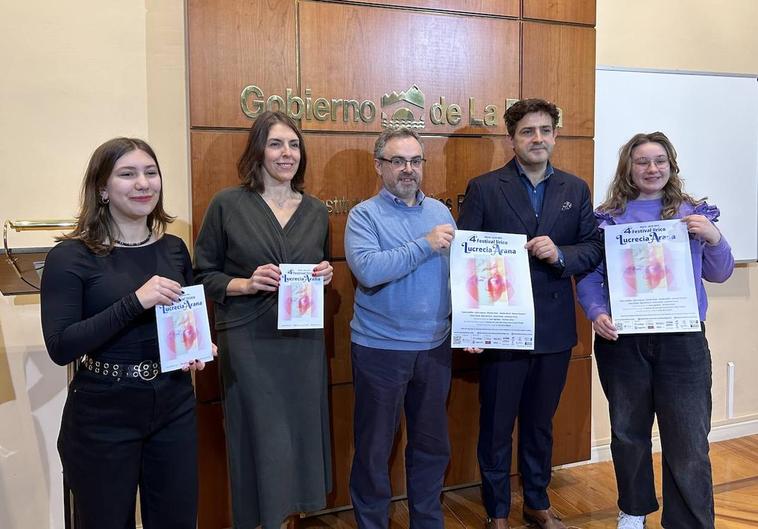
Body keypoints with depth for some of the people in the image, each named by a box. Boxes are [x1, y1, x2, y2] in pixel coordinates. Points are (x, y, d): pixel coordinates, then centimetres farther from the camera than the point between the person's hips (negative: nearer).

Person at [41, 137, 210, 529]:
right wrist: (134, 301, -27)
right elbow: (60, 348, -19)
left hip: (174, 407, 5)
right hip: (103, 417, -4)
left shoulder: (174, 249, 3)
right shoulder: (71, 257, -11)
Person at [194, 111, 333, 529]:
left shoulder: (316, 211, 9)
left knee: (301, 432, 10)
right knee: (263, 438, 1)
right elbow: (202, 275, 0)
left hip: (304, 340, 4)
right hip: (249, 341, -4)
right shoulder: (227, 204, -3)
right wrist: (246, 283, -17)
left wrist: (325, 276, -3)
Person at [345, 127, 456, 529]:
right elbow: (367, 270, -24)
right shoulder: (364, 214, -7)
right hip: (380, 349, -4)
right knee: (374, 448, 10)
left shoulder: (440, 212, 8)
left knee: (432, 444, 17)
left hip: (435, 347, 4)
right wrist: (425, 245, -21)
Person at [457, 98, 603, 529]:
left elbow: (594, 248, 4)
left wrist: (561, 255, -17)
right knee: (496, 425, 10)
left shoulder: (575, 189, 7)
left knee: (541, 422, 19)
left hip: (555, 328, 3)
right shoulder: (484, 188, -4)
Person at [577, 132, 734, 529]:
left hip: (682, 339, 0)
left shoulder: (693, 214, 6)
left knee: (688, 442, -2)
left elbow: (719, 275, 11)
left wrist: (714, 238, -8)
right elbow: (589, 277, 0)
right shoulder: (607, 217, 2)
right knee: (628, 432, 15)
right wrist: (597, 314, -18)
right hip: (622, 340, 0)